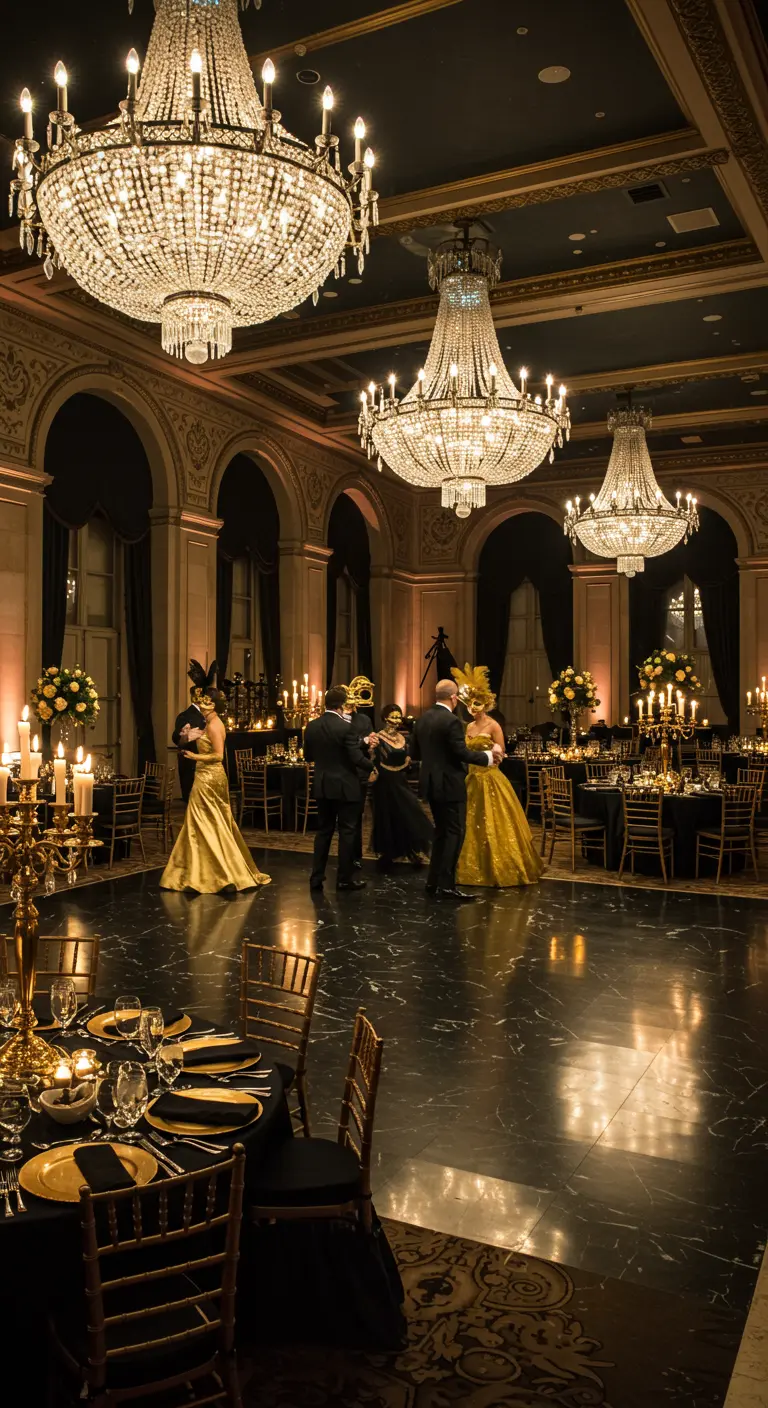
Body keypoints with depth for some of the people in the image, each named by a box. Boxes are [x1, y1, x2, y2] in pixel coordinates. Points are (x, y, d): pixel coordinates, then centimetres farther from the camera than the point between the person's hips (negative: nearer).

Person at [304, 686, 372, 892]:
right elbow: (357, 758, -19)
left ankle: (316, 877, 14)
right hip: (345, 787, -5)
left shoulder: (311, 726, 0)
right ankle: (345, 878, 10)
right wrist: (372, 768, -1)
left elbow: (308, 756, 9)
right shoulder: (345, 727, -18)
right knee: (346, 832, 4)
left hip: (322, 786, 6)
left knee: (323, 831, 13)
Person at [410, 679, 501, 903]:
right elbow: (462, 753, -21)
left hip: (431, 784, 8)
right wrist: (488, 756, -8)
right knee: (454, 834, -2)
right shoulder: (451, 721, -17)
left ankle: (434, 882, 21)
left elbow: (415, 753, 13)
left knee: (441, 832, 18)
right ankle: (446, 887, -3)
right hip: (450, 785, -8)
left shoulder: (422, 719, 7)